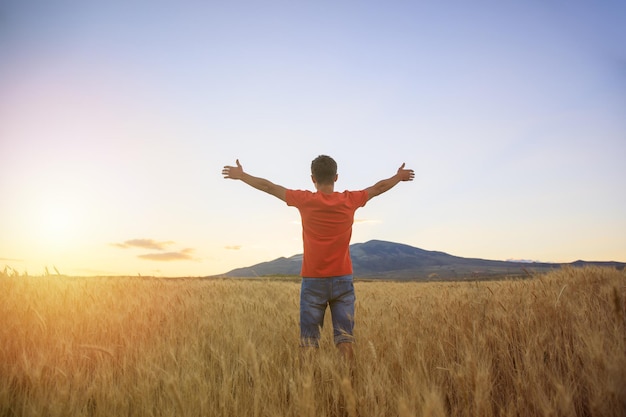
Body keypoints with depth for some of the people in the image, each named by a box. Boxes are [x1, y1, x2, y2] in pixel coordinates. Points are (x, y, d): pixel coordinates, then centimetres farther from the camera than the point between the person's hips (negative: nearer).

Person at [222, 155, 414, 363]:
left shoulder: (305, 200, -7)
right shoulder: (350, 200, -2)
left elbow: (268, 186, 5)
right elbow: (379, 187, 16)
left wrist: (240, 175, 19)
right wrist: (399, 176, 34)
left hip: (313, 281, -1)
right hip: (342, 280, 2)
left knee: (309, 342, 4)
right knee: (345, 340, 4)